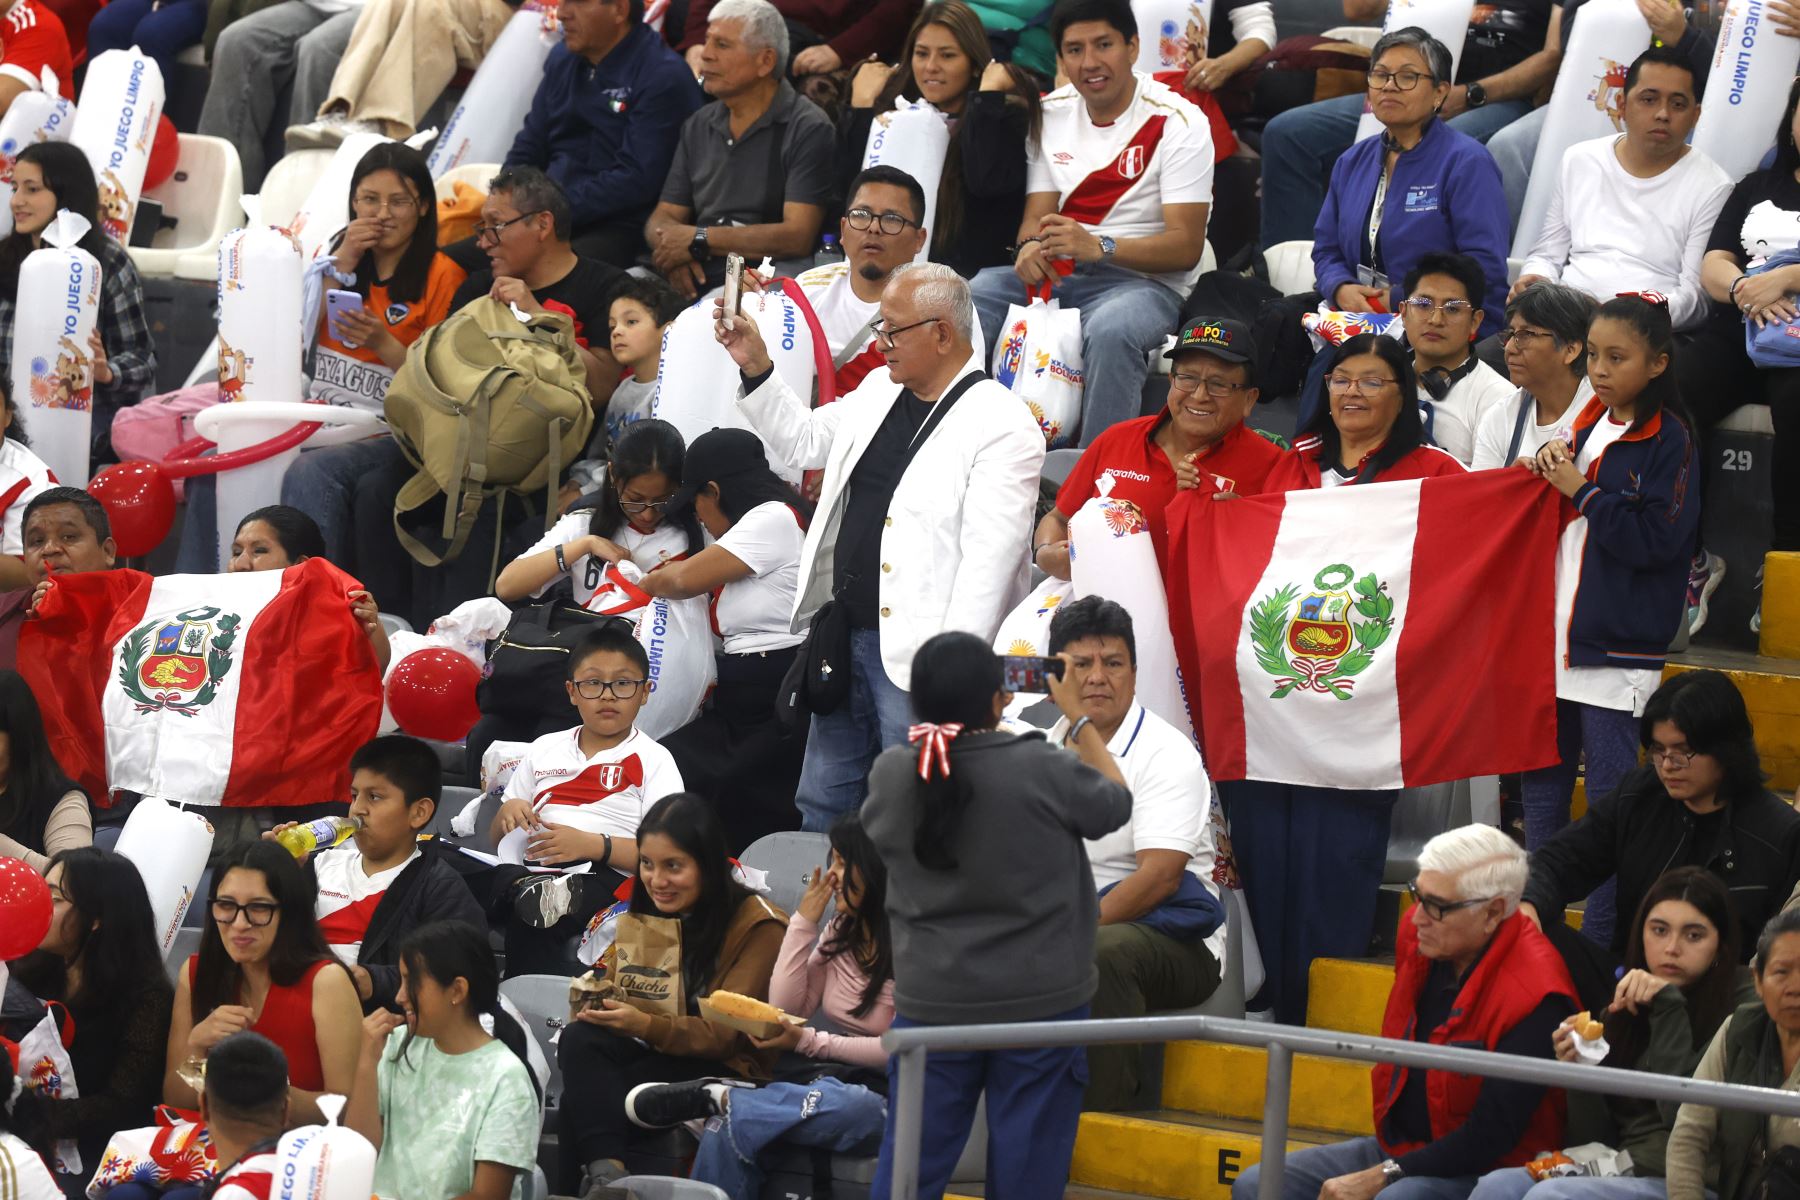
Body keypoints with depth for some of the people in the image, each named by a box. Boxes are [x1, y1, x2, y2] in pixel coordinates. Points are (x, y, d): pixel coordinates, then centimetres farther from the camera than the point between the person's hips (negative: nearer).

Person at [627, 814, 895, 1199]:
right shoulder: (844, 930, 14)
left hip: (877, 1091, -6)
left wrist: (809, 1042, -15)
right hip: (827, 1077, 6)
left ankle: (717, 1097, -30)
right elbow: (785, 1008, 7)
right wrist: (804, 922, 2)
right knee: (724, 1134, -27)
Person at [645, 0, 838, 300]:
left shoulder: (807, 129, -3)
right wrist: (673, 253, -8)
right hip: (695, 283, 6)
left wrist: (698, 240, -9)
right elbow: (662, 219, 17)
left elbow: (797, 237, -12)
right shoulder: (698, 126, 19)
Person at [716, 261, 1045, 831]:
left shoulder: (1001, 426, -15)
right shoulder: (878, 391, 11)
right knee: (820, 810, 16)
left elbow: (989, 560, -20)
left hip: (916, 655, -8)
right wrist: (756, 370, 14)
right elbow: (803, 441, 28)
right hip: (844, 635, 8)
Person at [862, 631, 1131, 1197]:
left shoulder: (891, 774, -8)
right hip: (1040, 1001, -2)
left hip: (932, 1002, 2)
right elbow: (1116, 803, 2)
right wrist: (1077, 714, 11)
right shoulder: (1041, 769, -17)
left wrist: (950, 705, 14)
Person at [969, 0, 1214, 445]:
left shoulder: (1177, 123, -9)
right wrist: (1032, 245, -17)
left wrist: (1098, 247, -29)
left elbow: (1186, 247, -14)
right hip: (1056, 274, 5)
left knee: (1110, 330, -40)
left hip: (1146, 279, -5)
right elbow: (1038, 214, 10)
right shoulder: (1050, 113, 10)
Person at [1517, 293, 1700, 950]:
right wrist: (1550, 471, 3)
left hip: (1618, 646, -7)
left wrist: (1582, 490, -14)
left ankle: (1601, 939, 0)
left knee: (1611, 796, -5)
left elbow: (1656, 539, -17)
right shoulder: (1586, 426, 12)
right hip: (1555, 638, 7)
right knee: (1541, 784, 12)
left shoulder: (1670, 441, -8)